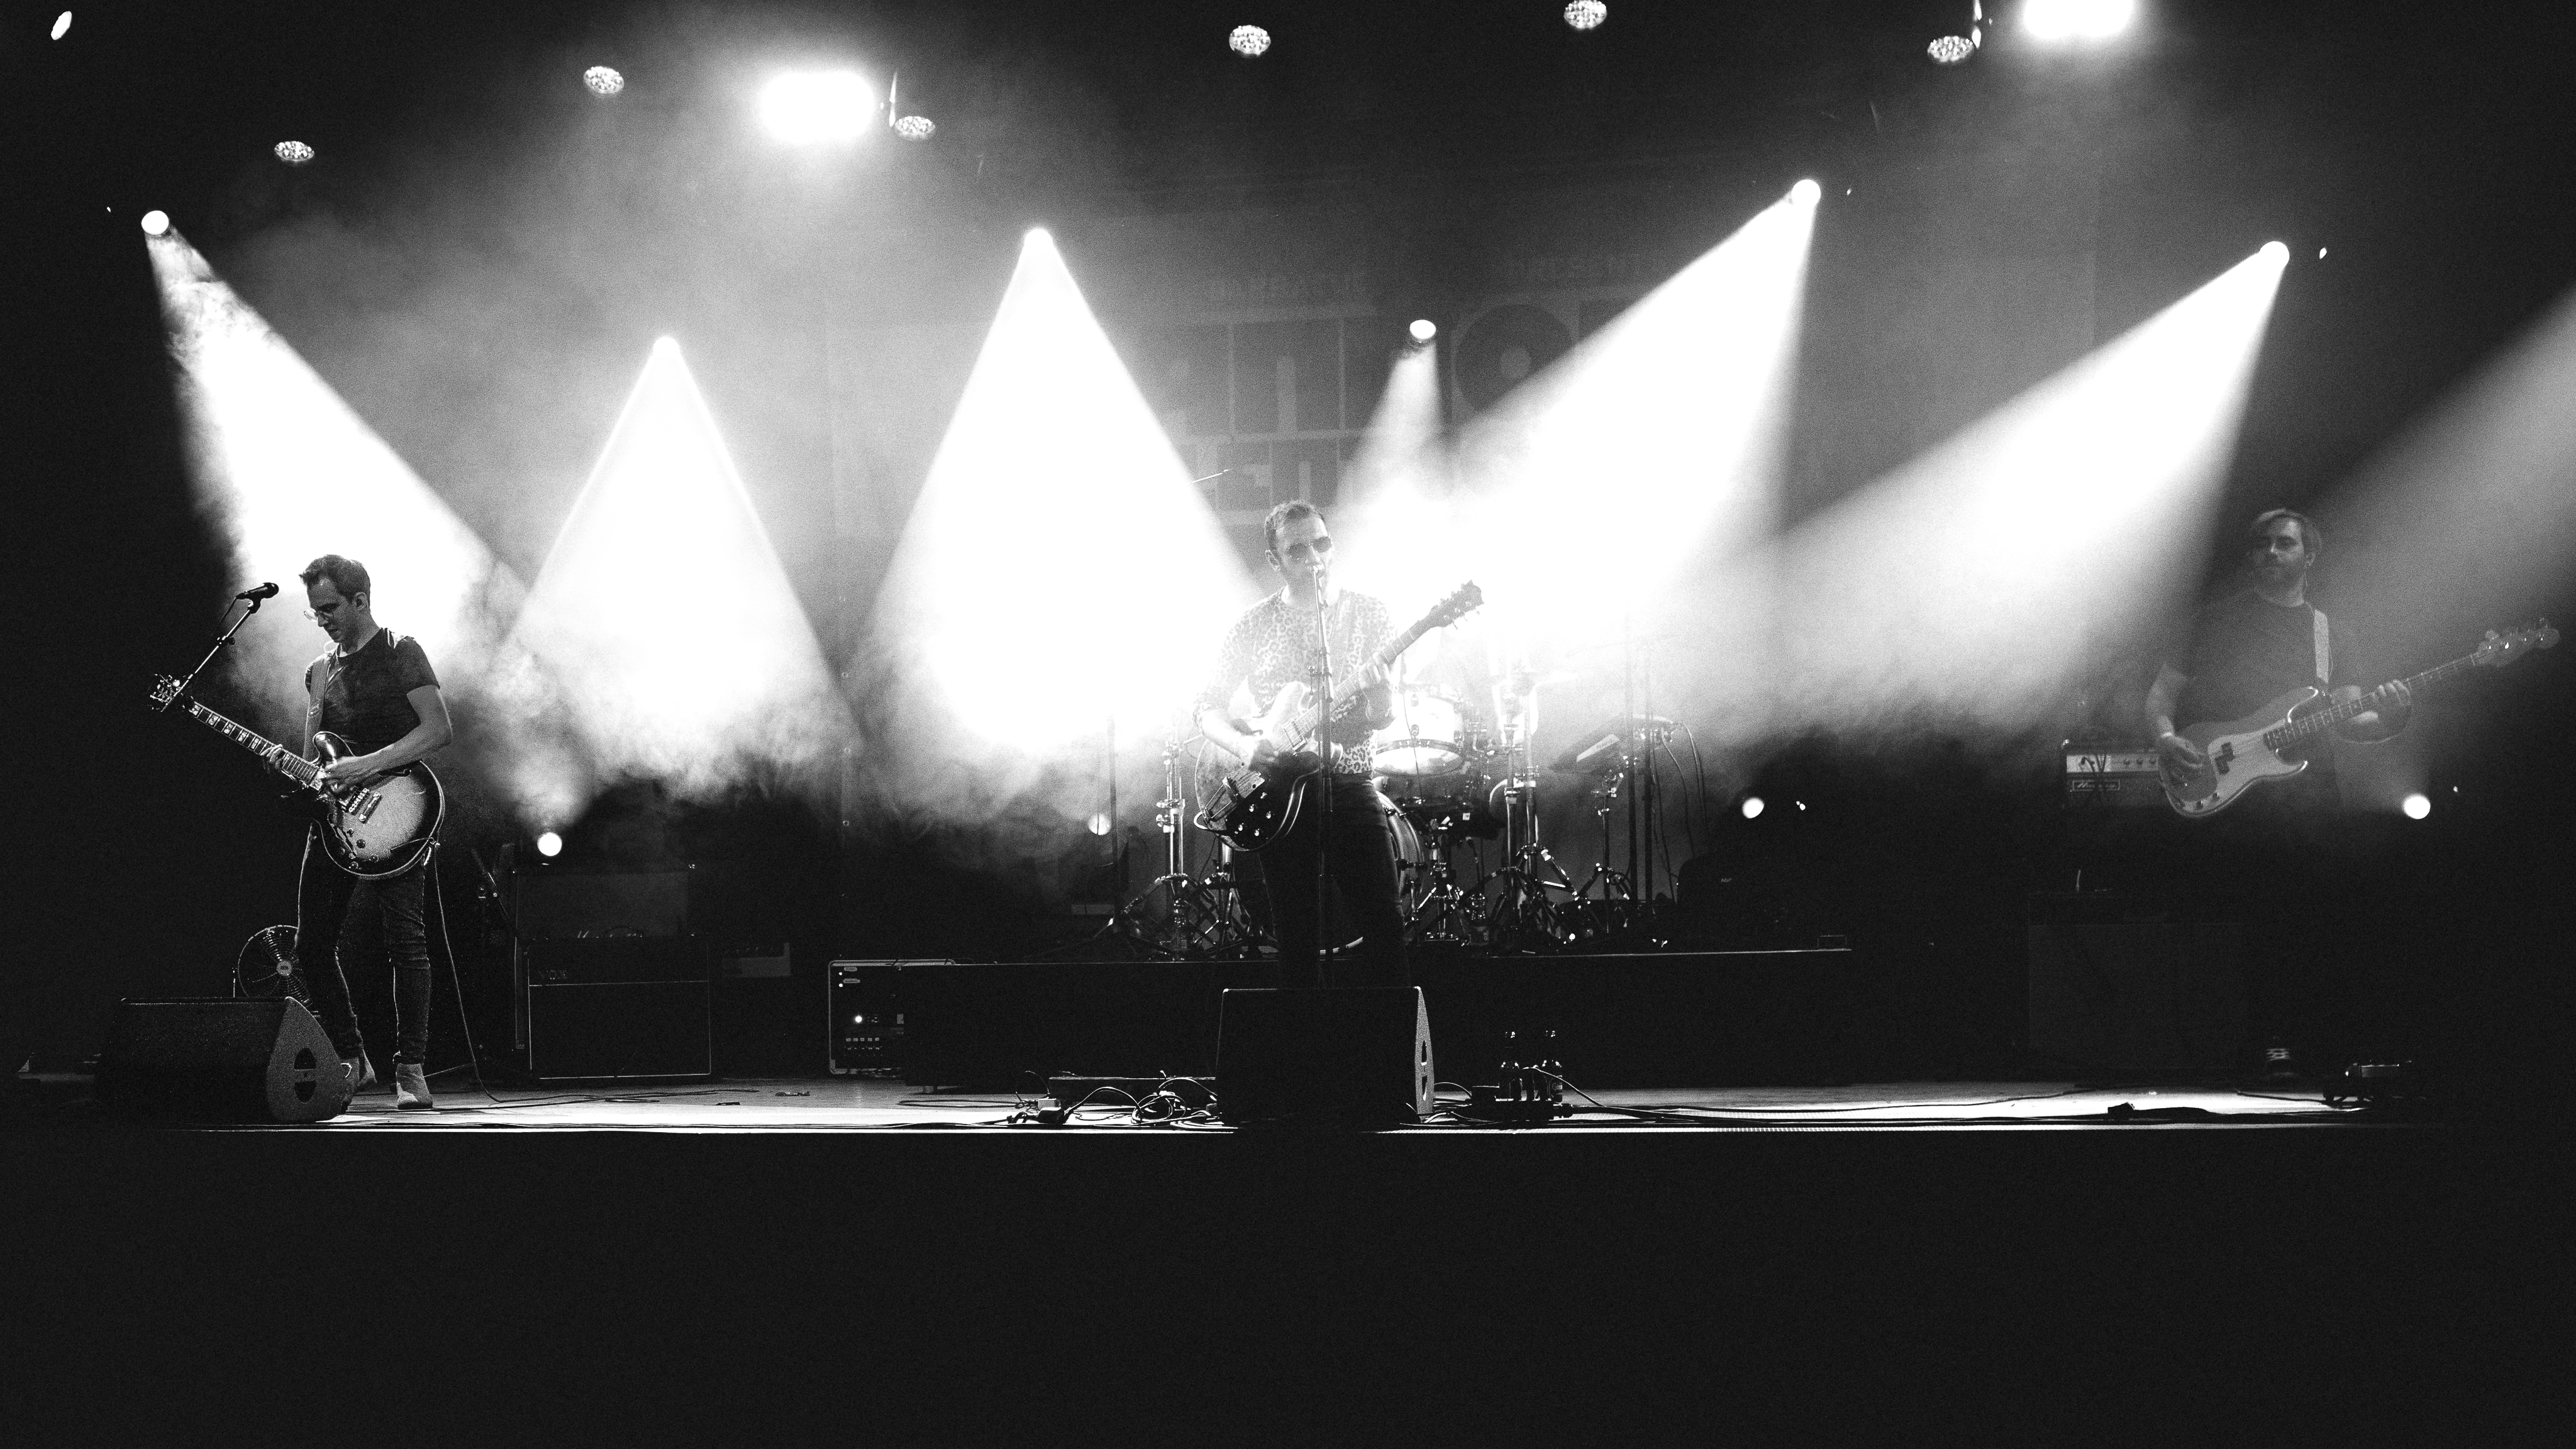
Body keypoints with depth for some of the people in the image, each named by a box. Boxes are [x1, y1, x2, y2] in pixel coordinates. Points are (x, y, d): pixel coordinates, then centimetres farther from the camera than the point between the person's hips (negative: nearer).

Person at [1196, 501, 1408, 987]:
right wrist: (1244, 745, -11)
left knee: (1385, 927, -8)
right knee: (1298, 943, 2)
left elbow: (1383, 716, 1)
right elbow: (1209, 709, 8)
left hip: (1350, 783, 0)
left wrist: (1382, 702, -23)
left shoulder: (1367, 613, 5)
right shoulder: (1252, 627, 4)